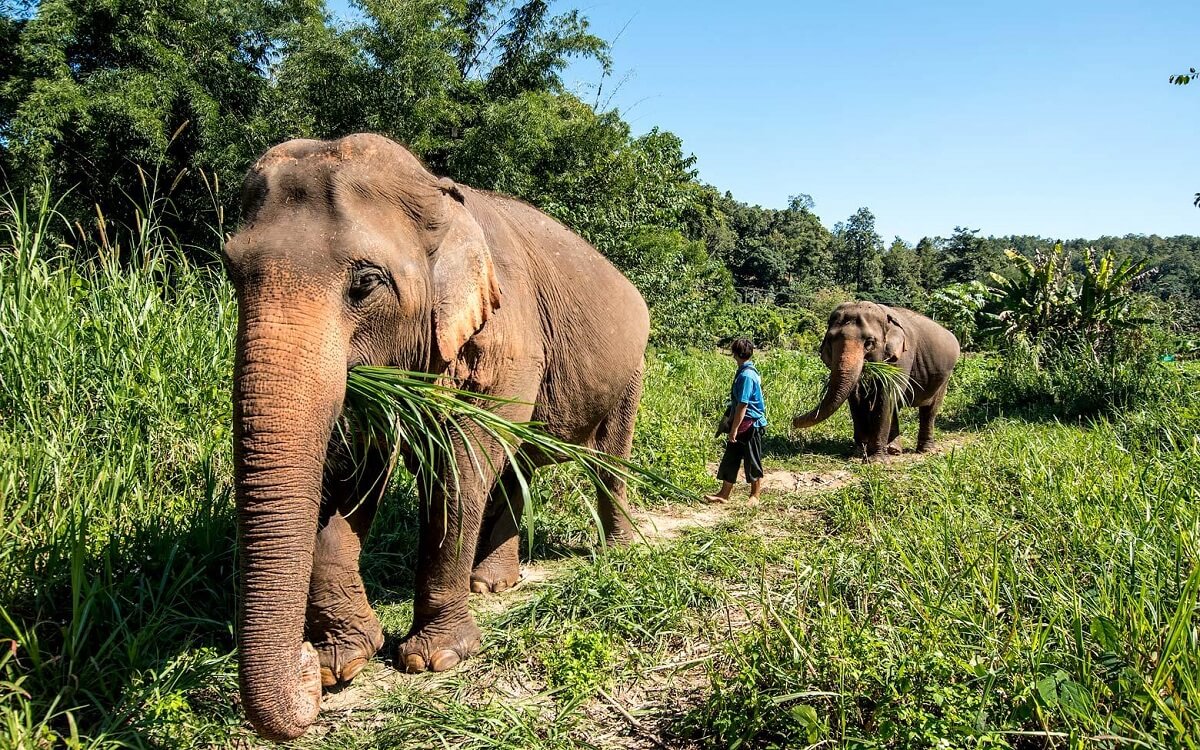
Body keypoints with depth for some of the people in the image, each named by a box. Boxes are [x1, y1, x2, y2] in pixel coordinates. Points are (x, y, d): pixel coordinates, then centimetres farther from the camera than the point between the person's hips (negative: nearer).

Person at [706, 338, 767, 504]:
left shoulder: (746, 375, -20)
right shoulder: (748, 371, 10)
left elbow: (742, 405, -22)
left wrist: (734, 429, -19)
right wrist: (731, 424, 22)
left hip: (750, 425, -10)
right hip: (743, 425, 10)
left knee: (753, 462, 5)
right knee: (730, 460, 12)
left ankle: (755, 496, 18)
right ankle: (724, 494, 19)